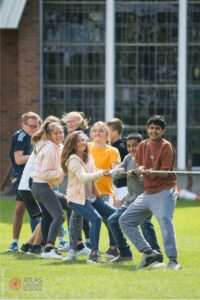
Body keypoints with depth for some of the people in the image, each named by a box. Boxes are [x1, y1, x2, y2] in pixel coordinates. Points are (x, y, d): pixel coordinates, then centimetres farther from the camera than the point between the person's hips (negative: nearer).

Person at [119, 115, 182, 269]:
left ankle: (173, 260, -32)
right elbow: (139, 167, 15)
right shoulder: (143, 145, 12)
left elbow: (164, 173, -13)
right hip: (147, 192, 8)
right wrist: (139, 169, -10)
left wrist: (148, 171, -31)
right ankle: (149, 252, 6)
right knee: (125, 221, 7)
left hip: (164, 191, -8)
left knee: (165, 219, -31)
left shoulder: (166, 146, -7)